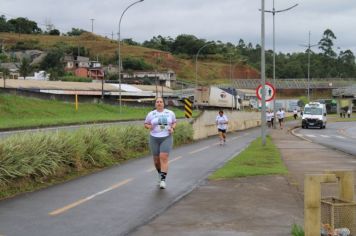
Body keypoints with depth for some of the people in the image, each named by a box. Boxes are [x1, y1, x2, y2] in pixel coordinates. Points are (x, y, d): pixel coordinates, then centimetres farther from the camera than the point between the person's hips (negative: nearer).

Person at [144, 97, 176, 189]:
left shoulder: (170, 113, 0)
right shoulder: (151, 114, -1)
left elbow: (174, 122, 13)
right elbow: (146, 124, 9)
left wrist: (172, 128, -8)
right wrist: (149, 127, -14)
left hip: (166, 138, -1)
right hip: (154, 139, 2)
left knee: (164, 158, -16)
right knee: (156, 159, 9)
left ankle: (163, 180, -16)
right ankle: (160, 172, 41)